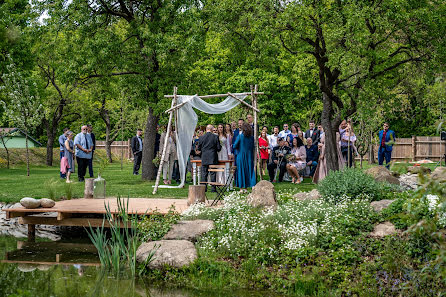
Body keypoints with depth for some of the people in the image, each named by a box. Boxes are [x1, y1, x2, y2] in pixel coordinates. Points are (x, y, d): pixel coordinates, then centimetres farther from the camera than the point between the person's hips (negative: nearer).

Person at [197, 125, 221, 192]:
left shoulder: (201, 137, -2)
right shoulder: (215, 137, -5)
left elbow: (199, 148, 5)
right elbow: (219, 148, -4)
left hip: (204, 158, 1)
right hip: (213, 158, -1)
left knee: (204, 173, 6)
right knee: (213, 173, 3)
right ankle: (213, 188, 1)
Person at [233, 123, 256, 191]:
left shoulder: (240, 136, -11)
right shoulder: (251, 137, -1)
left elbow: (234, 146, -8)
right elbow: (253, 147, 8)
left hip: (241, 156, -3)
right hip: (249, 156, 3)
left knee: (241, 170, 5)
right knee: (249, 170, 7)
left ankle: (241, 188, 5)